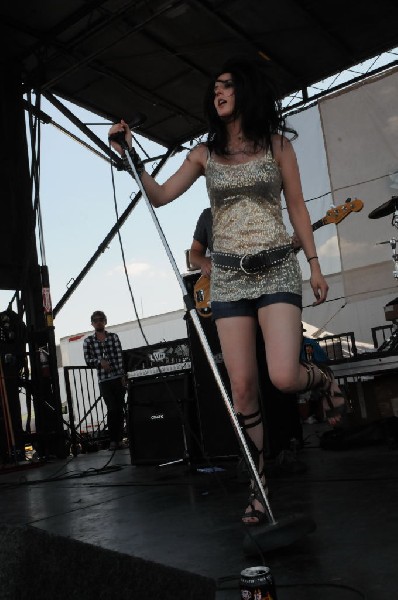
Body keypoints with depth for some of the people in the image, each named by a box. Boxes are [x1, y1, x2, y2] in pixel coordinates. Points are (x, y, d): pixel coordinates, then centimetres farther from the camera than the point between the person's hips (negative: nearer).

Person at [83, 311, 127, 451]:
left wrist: (123, 376, -5)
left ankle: (119, 439, 12)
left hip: (118, 377, 1)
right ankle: (113, 440, 3)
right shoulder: (88, 341, 6)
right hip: (104, 380, -1)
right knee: (113, 409, -8)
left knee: (120, 409, 2)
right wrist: (100, 361, -16)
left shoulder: (114, 337, 8)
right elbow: (88, 361, 3)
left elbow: (120, 356, 2)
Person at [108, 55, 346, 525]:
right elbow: (159, 196, 9)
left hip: (277, 271, -2)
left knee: (283, 377, -17)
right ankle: (258, 484, 11)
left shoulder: (276, 143, 6)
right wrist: (130, 154, -2)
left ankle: (322, 378, 20)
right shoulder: (205, 153, 11)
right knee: (242, 385, -2)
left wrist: (314, 265, 2)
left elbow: (297, 208, 7)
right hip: (228, 277, 2)